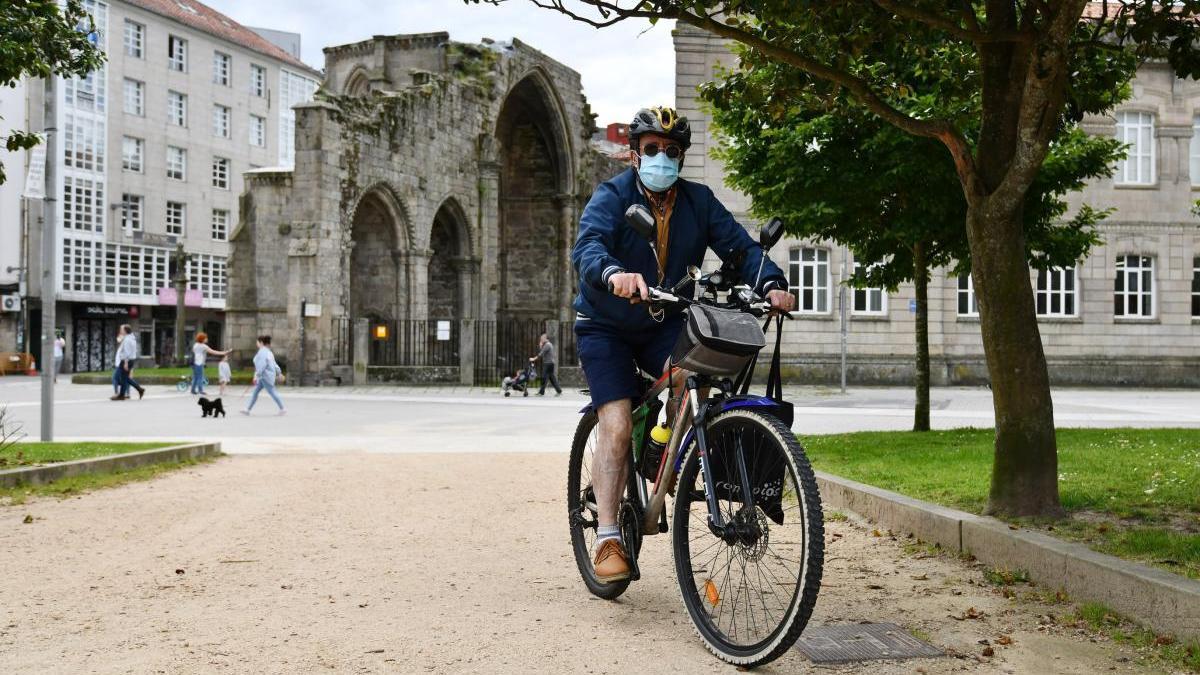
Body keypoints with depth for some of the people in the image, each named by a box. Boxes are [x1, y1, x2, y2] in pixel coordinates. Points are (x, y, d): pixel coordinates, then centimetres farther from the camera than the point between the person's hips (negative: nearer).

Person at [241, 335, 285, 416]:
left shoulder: (262, 352, -16)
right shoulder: (267, 351, 15)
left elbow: (262, 365, -26)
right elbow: (274, 363, 18)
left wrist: (256, 376, -28)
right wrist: (279, 373, 20)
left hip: (266, 376, -11)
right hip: (264, 376, 11)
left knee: (272, 392, -5)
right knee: (255, 392, 9)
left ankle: (282, 409, 1)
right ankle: (248, 410, 10)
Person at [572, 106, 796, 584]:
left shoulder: (698, 201, -3)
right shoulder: (612, 196, -15)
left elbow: (739, 245, -11)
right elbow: (587, 246, -33)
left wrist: (772, 283, -32)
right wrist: (615, 275, -56)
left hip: (664, 324, 3)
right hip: (606, 326, -3)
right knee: (616, 424, -17)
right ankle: (607, 540, -13)